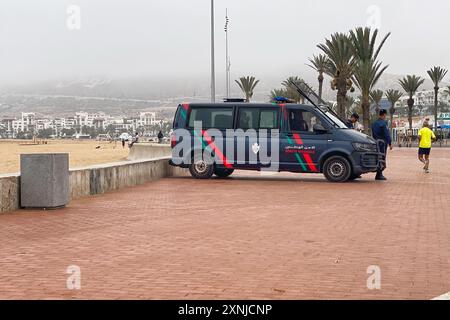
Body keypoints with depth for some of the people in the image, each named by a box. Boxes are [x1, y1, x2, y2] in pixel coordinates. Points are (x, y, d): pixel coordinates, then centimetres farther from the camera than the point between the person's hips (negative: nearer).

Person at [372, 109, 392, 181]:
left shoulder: (374, 123, 13)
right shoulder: (384, 123, -13)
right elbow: (387, 134, -16)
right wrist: (390, 143, -12)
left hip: (376, 142, 8)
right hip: (382, 142, -8)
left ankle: (379, 174, 16)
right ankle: (379, 175, -4)